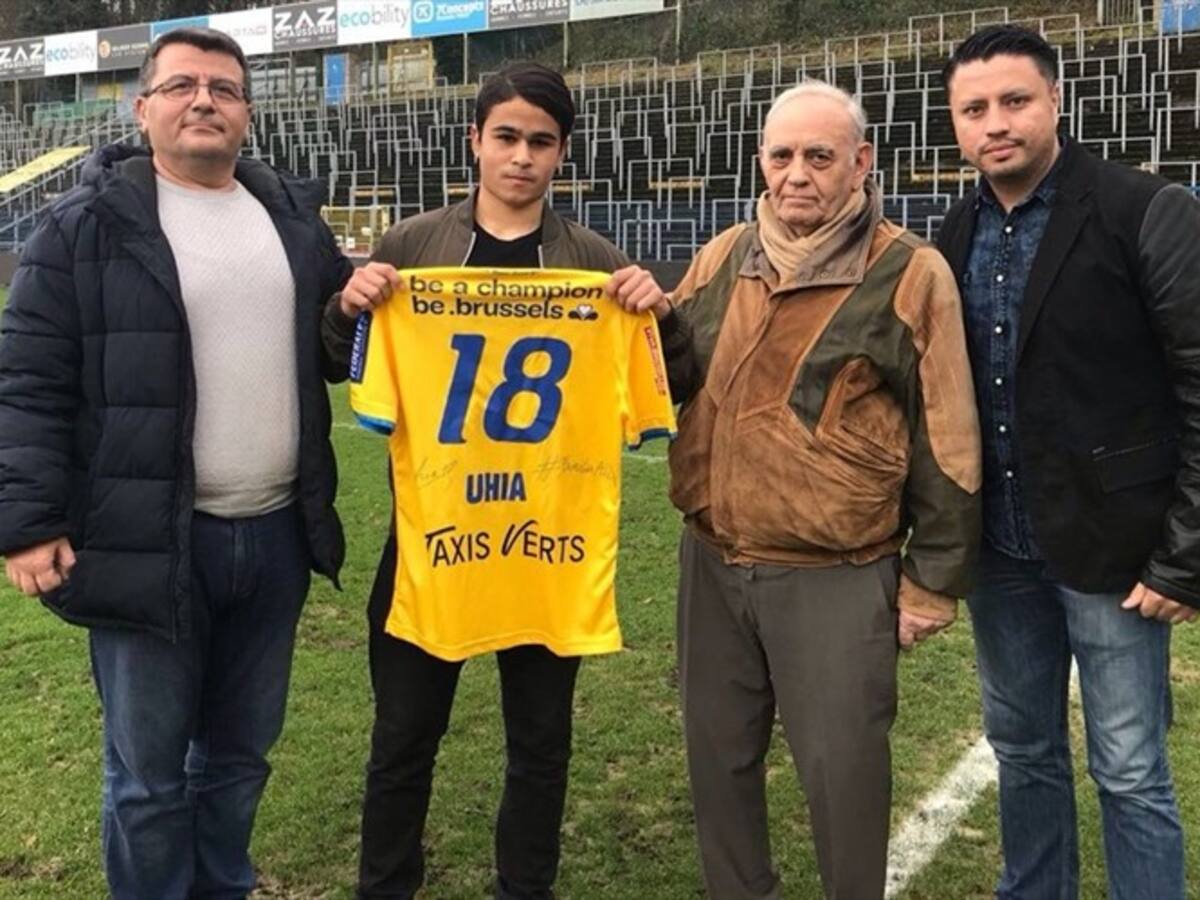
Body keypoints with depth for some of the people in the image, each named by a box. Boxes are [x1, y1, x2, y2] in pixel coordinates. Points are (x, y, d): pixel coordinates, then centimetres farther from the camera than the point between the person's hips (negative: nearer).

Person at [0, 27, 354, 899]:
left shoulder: (294, 216, 10)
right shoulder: (86, 226, -4)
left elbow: (331, 351, 19)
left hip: (275, 537, 5)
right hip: (149, 543, -4)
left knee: (241, 753, 19)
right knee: (148, 774, 9)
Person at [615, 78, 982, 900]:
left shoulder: (909, 274, -8)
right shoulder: (725, 257, 7)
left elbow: (944, 446, -6)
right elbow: (676, 381, 17)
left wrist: (931, 582, -5)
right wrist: (652, 323, -4)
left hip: (835, 577, -5)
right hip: (713, 563, 5)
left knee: (842, 772, 6)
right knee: (719, 756, 17)